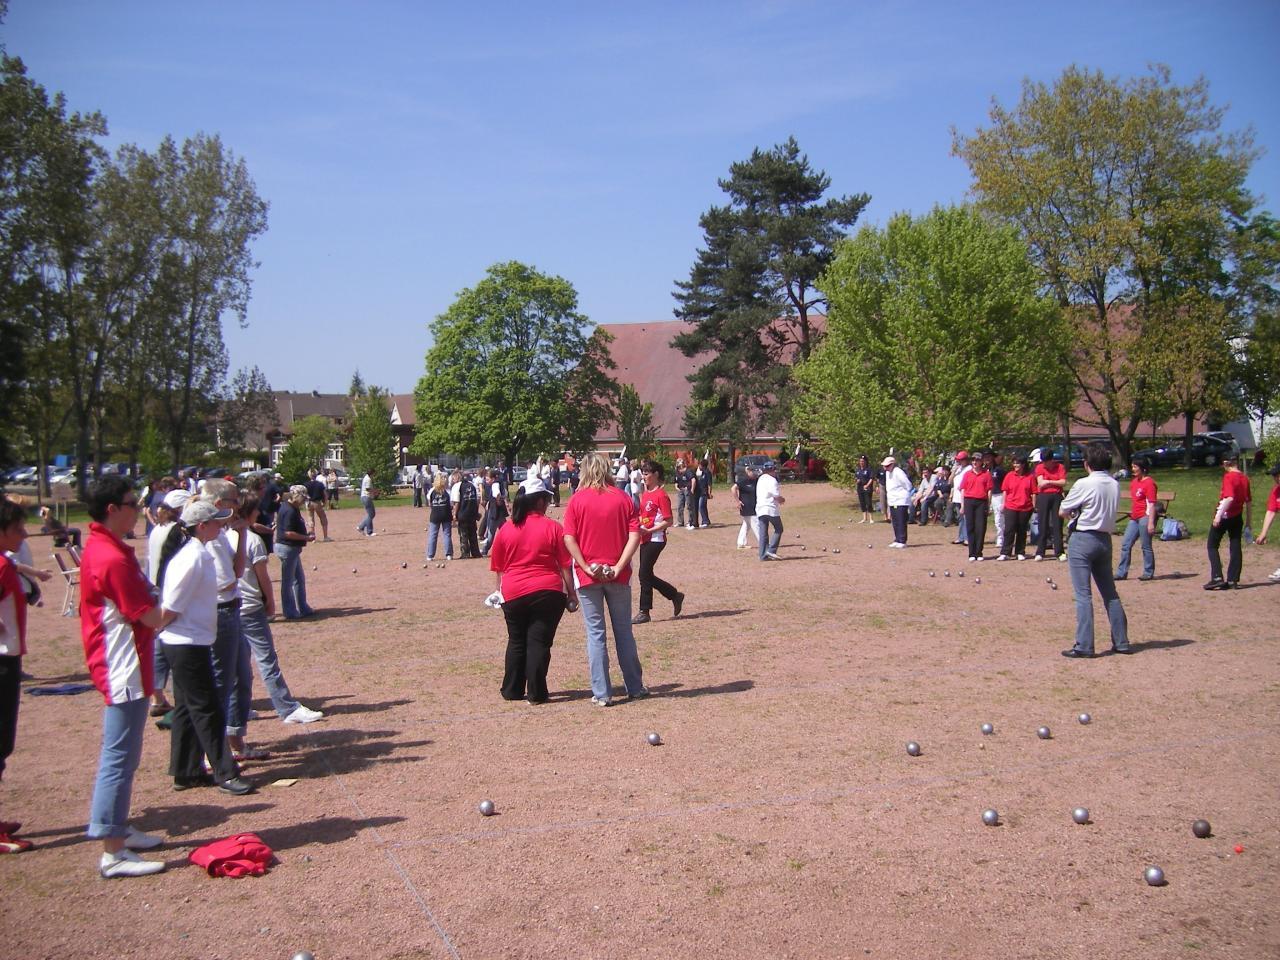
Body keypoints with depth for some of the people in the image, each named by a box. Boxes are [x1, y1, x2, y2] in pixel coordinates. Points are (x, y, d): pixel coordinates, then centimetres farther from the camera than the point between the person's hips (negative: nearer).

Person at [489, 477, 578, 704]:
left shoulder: (505, 530, 4)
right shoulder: (552, 527, -4)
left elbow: (498, 568, 9)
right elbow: (565, 565, -3)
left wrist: (501, 592, 21)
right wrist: (571, 593, 4)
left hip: (513, 594, 3)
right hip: (547, 592, -3)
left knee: (516, 642, 16)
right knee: (539, 642, 3)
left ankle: (512, 690, 23)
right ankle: (536, 693, 4)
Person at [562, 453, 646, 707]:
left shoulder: (577, 500, -5)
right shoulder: (623, 498, 0)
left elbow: (569, 539, -12)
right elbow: (635, 535, -8)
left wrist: (586, 567, -11)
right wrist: (619, 566, -9)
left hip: (588, 576, -2)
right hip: (617, 576, 2)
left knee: (595, 633, 5)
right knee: (624, 631, 14)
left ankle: (602, 693, 8)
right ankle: (635, 687, 23)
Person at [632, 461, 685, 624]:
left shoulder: (661, 495, -12)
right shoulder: (645, 494, 14)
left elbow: (668, 521, -15)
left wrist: (648, 530, -20)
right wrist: (637, 527, 5)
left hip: (656, 539, -9)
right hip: (645, 540, 9)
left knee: (644, 574, -7)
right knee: (647, 575, 11)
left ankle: (644, 612, 2)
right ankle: (675, 596, 26)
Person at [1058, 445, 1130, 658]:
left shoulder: (1084, 484, -13)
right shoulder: (1115, 485, 6)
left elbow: (1062, 513, -6)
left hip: (1083, 539, -6)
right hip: (1105, 539, 6)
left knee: (1083, 595, -5)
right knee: (1110, 594, 15)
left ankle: (1084, 646, -6)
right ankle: (1121, 642, 20)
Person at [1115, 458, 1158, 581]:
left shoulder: (1149, 483, -11)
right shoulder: (1133, 482, 15)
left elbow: (1151, 504, -15)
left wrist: (1151, 522, -20)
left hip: (1145, 517, -9)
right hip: (1134, 518, 9)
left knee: (1146, 547, -2)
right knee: (1125, 545, 6)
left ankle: (1148, 573, 9)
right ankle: (1121, 573, 10)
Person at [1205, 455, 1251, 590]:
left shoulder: (1228, 477, -13)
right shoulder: (1245, 478, 9)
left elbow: (1229, 498, -24)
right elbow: (1249, 501, 13)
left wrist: (1219, 515, -25)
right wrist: (1248, 521, 21)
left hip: (1225, 516, -7)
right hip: (1238, 517, 7)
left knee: (1212, 545, 2)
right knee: (1235, 548, 9)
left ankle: (1217, 578, -7)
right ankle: (1233, 580, 10)